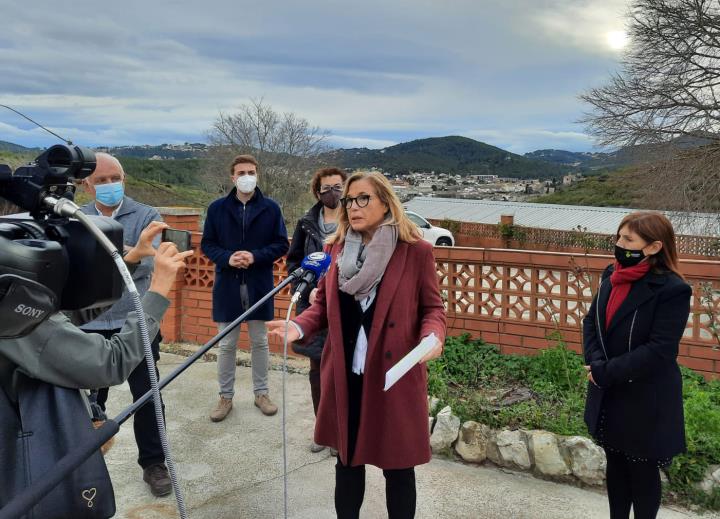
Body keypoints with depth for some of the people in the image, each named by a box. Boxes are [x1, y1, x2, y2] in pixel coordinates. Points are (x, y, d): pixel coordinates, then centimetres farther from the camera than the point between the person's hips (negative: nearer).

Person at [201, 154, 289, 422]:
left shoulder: (271, 207, -2)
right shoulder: (217, 208, 0)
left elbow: (282, 244, 0)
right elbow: (207, 244, 3)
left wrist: (255, 256, -16)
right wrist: (226, 258, -16)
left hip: (259, 285, 0)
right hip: (227, 285, 0)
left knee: (260, 342, 12)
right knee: (226, 344, 9)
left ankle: (261, 392, 28)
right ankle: (225, 396, 24)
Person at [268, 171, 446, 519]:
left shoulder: (416, 251, -8)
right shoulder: (340, 248, 6)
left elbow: (432, 308, -3)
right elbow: (324, 304, 10)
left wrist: (432, 336, -24)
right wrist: (299, 326, -8)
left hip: (394, 375, -4)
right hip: (345, 376, 4)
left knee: (398, 466, 10)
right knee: (347, 459, 18)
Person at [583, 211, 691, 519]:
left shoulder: (672, 289, -18)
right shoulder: (612, 276, 3)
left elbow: (660, 350, -22)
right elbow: (591, 322, 5)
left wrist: (607, 372, -21)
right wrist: (595, 363, -12)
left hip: (645, 400, -6)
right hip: (608, 395, 7)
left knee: (642, 471, 12)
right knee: (615, 464, 20)